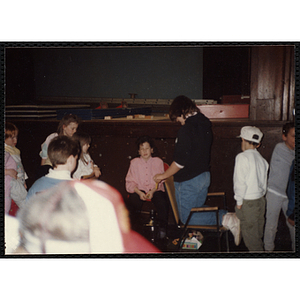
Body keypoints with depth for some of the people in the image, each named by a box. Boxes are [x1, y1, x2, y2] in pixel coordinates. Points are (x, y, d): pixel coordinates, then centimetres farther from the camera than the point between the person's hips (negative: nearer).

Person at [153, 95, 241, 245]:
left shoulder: (186, 129, -22)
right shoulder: (205, 123, 5)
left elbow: (180, 161, -22)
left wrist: (164, 175, -8)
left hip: (188, 180, -9)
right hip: (204, 175, 9)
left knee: (187, 218, 4)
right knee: (197, 210, 22)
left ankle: (225, 220, -10)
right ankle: (227, 215, 4)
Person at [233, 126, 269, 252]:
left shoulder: (242, 157, -16)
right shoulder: (261, 159, 5)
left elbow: (240, 182, -18)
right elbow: (264, 181, 8)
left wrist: (239, 201, -9)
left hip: (248, 202, -7)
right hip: (261, 199, 7)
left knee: (249, 232, 5)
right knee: (258, 231, 20)